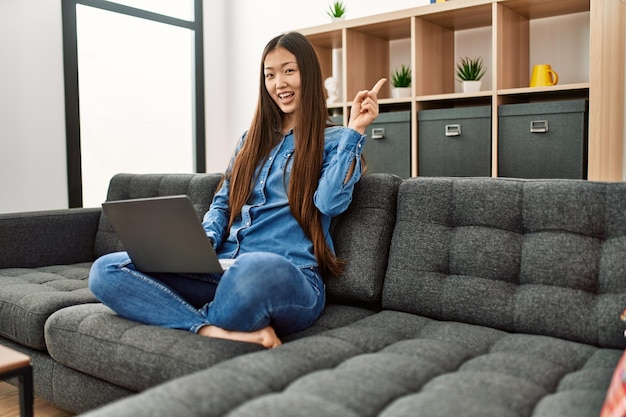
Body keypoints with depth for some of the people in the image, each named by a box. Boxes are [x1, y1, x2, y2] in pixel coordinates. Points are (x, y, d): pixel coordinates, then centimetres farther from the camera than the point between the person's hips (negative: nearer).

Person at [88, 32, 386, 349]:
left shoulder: (333, 141, 9)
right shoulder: (251, 140, 24)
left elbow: (330, 202, -10)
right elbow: (222, 204, 22)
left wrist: (355, 130, -9)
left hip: (291, 278, -5)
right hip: (223, 268, 6)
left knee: (256, 270, -45)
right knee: (106, 270, -14)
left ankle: (203, 325, -13)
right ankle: (219, 332, -30)